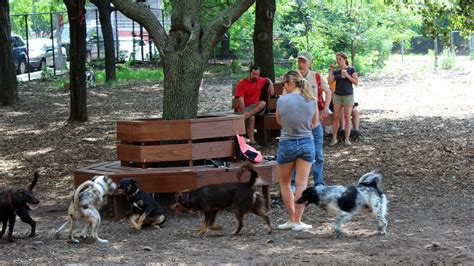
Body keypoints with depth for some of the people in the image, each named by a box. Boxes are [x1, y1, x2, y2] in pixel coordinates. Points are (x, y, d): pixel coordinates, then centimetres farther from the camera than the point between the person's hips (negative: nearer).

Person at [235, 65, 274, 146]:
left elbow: (267, 79, 33)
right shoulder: (242, 83, -7)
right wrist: (244, 111, -30)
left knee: (263, 103, -29)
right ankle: (252, 141, -37)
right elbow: (240, 98, -17)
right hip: (245, 107, -4)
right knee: (251, 118, -35)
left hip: (255, 107, 5)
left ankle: (248, 115, -42)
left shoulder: (260, 81, 9)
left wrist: (271, 84, 9)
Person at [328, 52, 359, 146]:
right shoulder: (336, 72, 8)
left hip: (348, 96, -3)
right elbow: (330, 82, -1)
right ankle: (334, 138, 6)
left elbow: (356, 82, -4)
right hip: (337, 95, 3)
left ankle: (346, 139, 4)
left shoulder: (351, 70, 0)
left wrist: (347, 76, -15)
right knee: (335, 117, 1)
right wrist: (330, 71, -7)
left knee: (347, 117, -1)